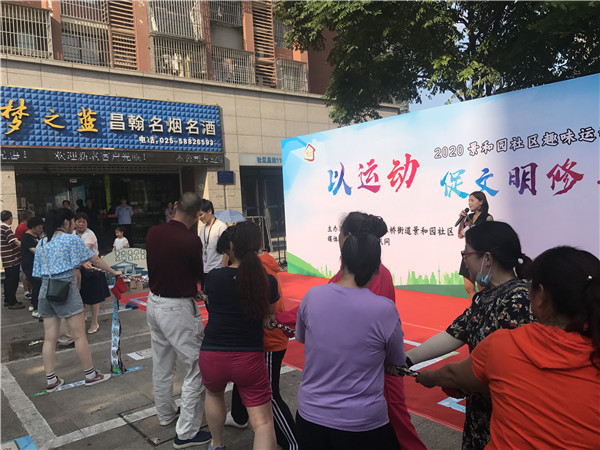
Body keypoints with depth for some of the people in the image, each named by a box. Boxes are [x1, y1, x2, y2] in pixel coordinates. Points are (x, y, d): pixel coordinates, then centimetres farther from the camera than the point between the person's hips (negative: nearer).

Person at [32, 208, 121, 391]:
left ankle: (51, 380, 16)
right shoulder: (71, 239, -7)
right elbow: (95, 260, -4)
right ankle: (91, 375, 12)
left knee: (49, 338, 9)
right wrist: (114, 272, 6)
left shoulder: (41, 244, 12)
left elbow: (39, 271, 13)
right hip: (66, 289, -7)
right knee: (79, 336, 2)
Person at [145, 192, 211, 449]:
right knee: (196, 369, 4)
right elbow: (199, 276, -8)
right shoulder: (191, 241, -22)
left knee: (161, 363, 23)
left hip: (154, 302, 8)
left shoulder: (153, 233, -2)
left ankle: (165, 413, 42)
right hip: (178, 309, -8)